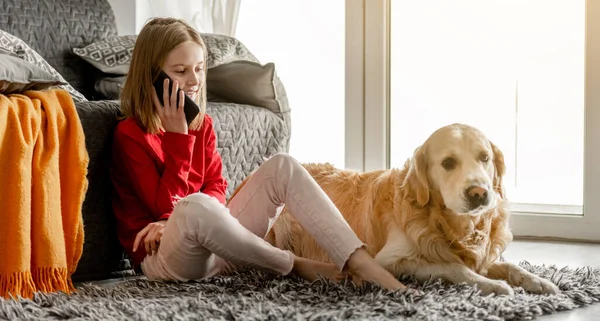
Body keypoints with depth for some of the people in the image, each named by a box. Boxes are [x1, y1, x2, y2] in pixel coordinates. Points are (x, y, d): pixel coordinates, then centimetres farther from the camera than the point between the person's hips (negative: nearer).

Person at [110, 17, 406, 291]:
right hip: (163, 256, -7)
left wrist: (175, 219, -15)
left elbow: (216, 189, 5)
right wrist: (178, 136, -17)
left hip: (215, 241, 7)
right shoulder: (129, 134, -8)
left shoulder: (202, 124, 12)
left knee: (281, 166, -9)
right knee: (197, 207, -42)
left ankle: (362, 266, -28)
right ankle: (295, 266, -20)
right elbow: (164, 205, -15)